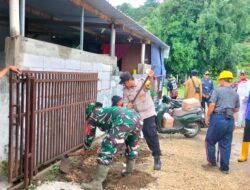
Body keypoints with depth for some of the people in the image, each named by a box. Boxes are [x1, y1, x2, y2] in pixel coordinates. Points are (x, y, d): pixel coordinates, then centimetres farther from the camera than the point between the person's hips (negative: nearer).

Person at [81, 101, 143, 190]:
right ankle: (129, 172, 47)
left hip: (124, 121, -8)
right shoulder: (105, 111, 41)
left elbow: (89, 135, 33)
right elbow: (112, 132, 51)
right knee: (132, 146, 30)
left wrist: (85, 147, 51)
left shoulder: (92, 115, 23)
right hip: (136, 117, 8)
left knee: (107, 150, -4)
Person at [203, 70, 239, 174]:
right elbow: (236, 109, 18)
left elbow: (212, 105, -11)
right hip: (230, 120, 5)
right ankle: (225, 167, 14)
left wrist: (207, 117, -1)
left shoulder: (218, 90, -4)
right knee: (226, 144, 9)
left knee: (210, 141, 10)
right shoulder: (235, 93, 12)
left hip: (218, 118, -5)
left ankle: (212, 162, 15)